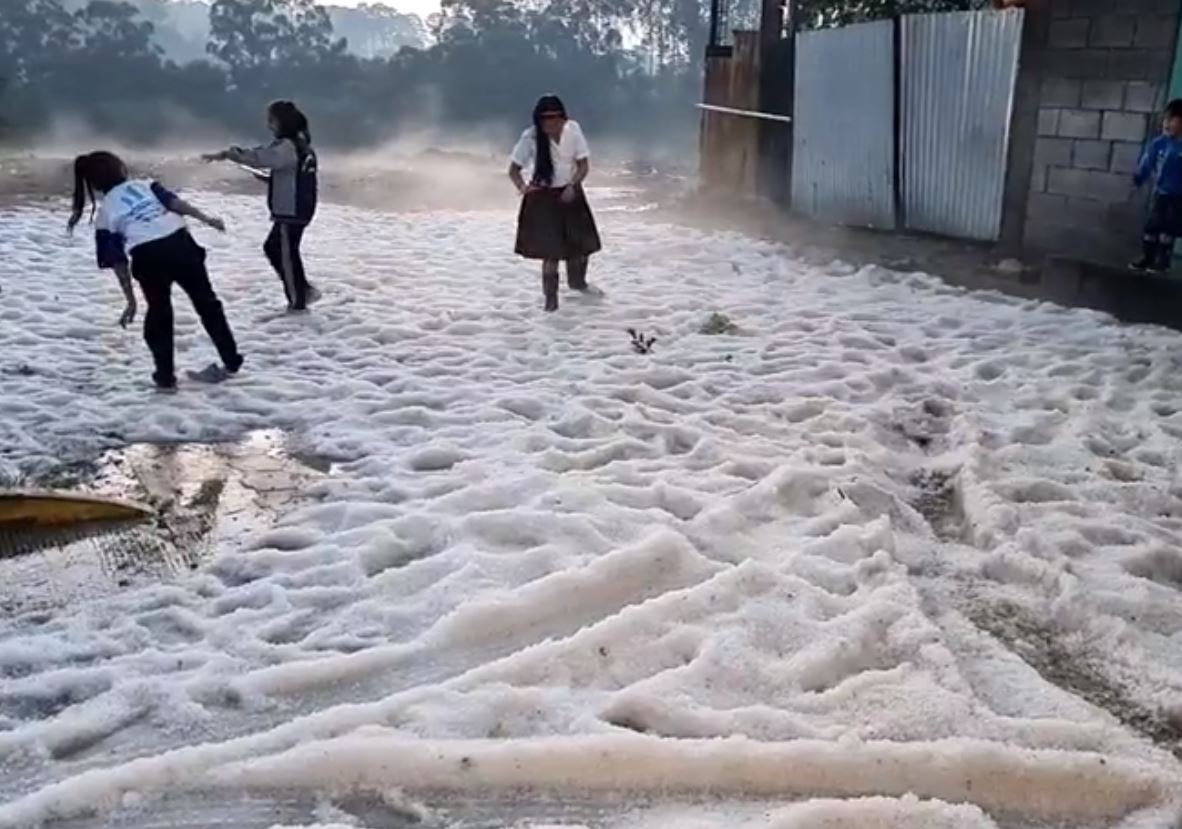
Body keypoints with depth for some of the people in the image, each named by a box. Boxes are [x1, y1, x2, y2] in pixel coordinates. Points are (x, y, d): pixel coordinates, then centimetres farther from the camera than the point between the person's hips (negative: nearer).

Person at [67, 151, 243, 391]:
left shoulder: (104, 214, 21)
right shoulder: (144, 184, 24)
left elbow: (118, 262, 13)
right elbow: (173, 202, 3)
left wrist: (131, 300, 15)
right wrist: (205, 219, -3)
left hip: (147, 256, -1)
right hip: (179, 242, 1)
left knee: (158, 312, 21)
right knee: (206, 301, 18)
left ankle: (165, 377, 21)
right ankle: (231, 362, 26)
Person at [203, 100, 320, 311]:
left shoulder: (287, 147, -18)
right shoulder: (299, 145, 12)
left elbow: (259, 157, -27)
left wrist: (226, 154, -22)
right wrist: (270, 179, 6)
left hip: (290, 212, -10)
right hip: (297, 210, 10)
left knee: (286, 255, 2)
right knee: (273, 248, 18)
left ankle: (297, 301, 12)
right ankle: (304, 290, 21)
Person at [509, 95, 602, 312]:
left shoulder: (573, 130, -13)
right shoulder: (531, 137, -19)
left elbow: (584, 164, -6)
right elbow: (514, 169, -14)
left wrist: (572, 185, -22)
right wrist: (522, 187, -34)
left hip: (569, 193, 3)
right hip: (543, 196, -3)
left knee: (581, 243, 12)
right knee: (551, 250, -4)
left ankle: (577, 282, 42)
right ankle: (551, 296, 15)